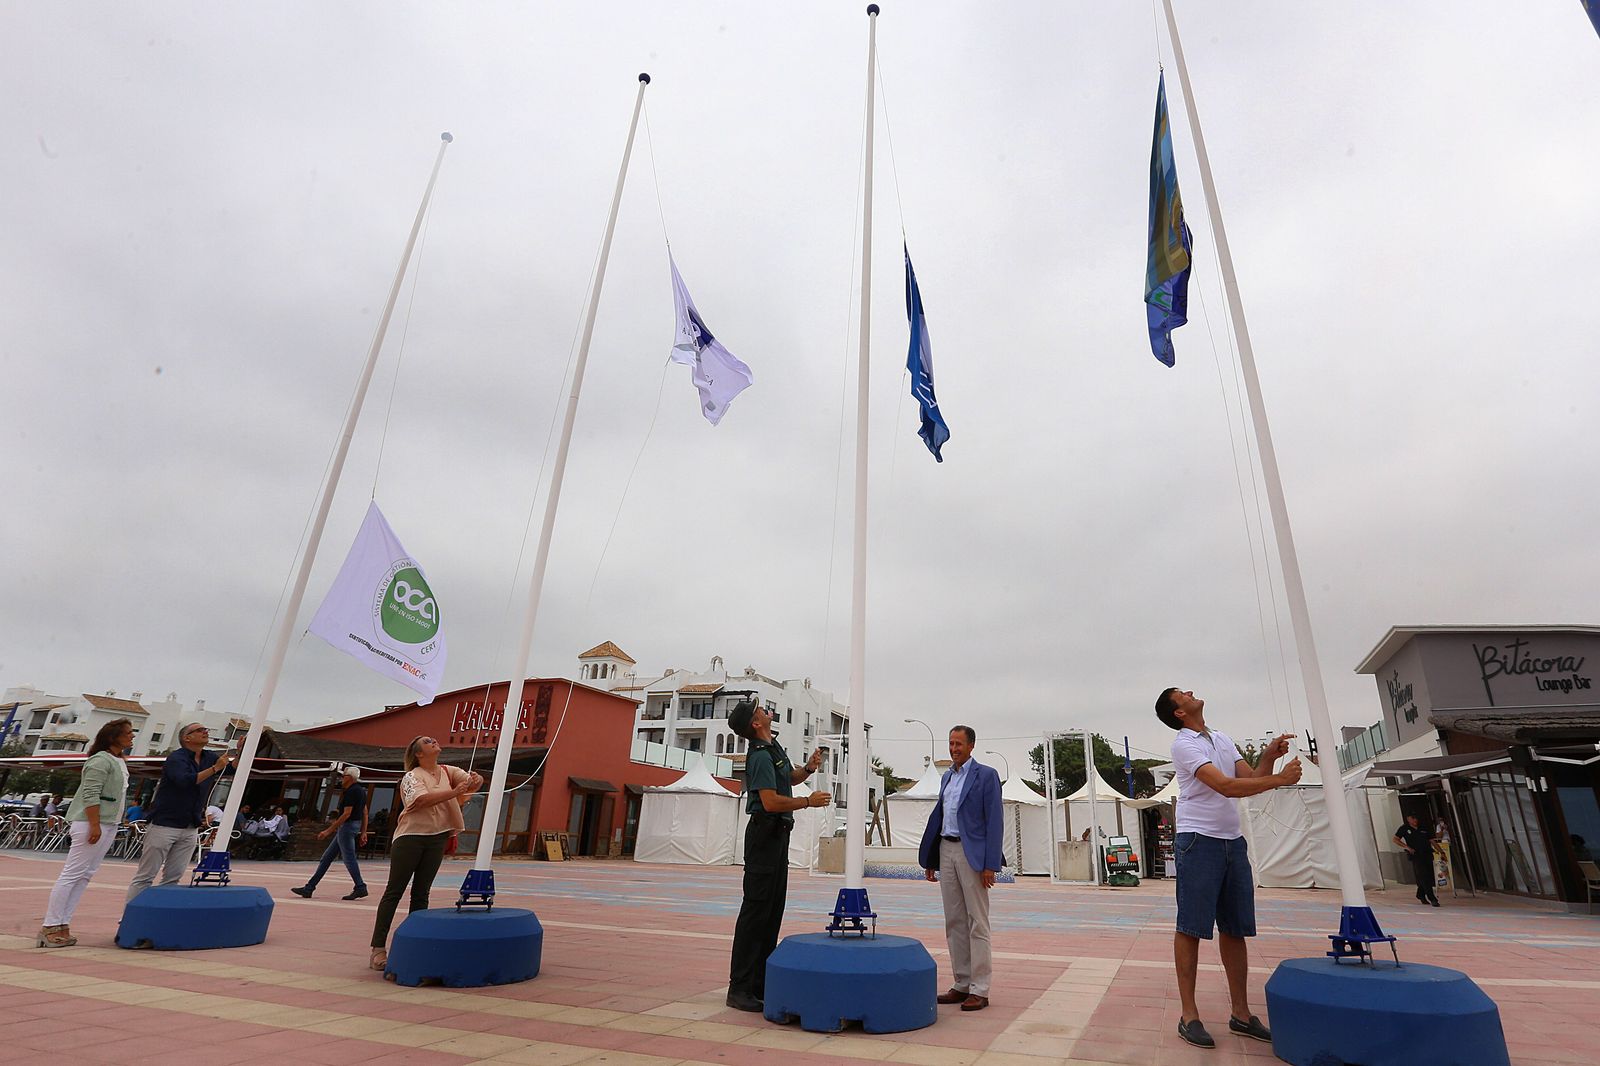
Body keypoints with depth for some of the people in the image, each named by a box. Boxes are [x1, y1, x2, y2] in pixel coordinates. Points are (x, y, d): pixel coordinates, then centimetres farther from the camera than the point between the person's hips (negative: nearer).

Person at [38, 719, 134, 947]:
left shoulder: (119, 762, 16)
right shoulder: (100, 760, -13)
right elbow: (90, 795, -19)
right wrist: (94, 825, -21)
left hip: (108, 825, 9)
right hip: (92, 824, -9)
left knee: (84, 876, 8)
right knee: (71, 874, -4)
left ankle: (63, 926, 11)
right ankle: (50, 927, 2)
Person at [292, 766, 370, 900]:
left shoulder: (351, 791, -15)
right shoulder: (361, 791, 15)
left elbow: (346, 814, -21)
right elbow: (365, 813, 16)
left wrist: (329, 830, -17)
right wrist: (363, 833, 18)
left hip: (347, 826, -10)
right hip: (355, 826, 10)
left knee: (349, 859, -6)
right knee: (327, 857, 13)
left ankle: (360, 888, -4)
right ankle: (309, 888, 18)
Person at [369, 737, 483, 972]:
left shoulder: (448, 772, 8)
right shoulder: (411, 777, -6)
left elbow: (475, 781, -3)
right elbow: (421, 799, -25)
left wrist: (475, 782, -27)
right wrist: (454, 792, -32)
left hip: (437, 838, 5)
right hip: (410, 837, -5)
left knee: (421, 893, 10)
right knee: (394, 892, 1)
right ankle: (378, 948, 6)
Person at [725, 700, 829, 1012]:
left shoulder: (774, 748, 14)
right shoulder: (761, 756, -17)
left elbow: (790, 778, 28)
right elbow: (771, 801, -24)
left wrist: (808, 768, 8)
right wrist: (809, 801, -14)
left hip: (777, 835, 10)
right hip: (765, 833, -10)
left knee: (773, 911, 12)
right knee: (756, 910, -5)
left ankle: (760, 985, 19)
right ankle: (739, 988, 2)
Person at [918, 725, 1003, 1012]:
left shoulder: (986, 775, -5)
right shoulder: (947, 776, 15)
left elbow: (994, 821, -9)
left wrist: (990, 865, -15)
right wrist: (930, 860, 14)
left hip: (972, 853, -7)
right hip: (946, 851, 7)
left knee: (977, 922, 0)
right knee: (954, 922, 11)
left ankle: (979, 989, 7)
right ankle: (961, 985, 19)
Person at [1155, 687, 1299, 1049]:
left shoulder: (1222, 739, 14)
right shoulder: (1183, 745, -12)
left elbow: (1252, 779, 10)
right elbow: (1227, 787, -22)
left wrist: (1269, 757, -7)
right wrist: (1280, 779, -18)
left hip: (1233, 840, 8)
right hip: (1199, 841, -8)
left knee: (1235, 929, 12)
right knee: (1190, 928, -3)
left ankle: (1241, 1013, 22)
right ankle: (1189, 1015, 3)